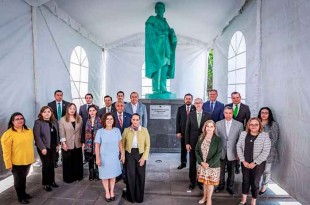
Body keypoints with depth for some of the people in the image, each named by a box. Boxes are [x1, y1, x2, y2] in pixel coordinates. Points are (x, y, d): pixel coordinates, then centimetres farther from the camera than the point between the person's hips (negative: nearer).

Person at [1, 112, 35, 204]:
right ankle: (20, 197, 27)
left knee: (24, 177, 22)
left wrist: (32, 158, 15)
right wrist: (8, 164, -15)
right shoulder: (8, 134, -16)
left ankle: (24, 193, 40)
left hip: (27, 161, 5)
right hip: (16, 162, -5)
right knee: (18, 179, 10)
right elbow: (6, 151, -15)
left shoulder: (29, 131, 3)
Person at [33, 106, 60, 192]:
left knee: (52, 164, 12)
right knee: (46, 165, 2)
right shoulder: (38, 122, -11)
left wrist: (58, 144, 7)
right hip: (44, 147, -5)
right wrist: (42, 148, -18)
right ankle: (45, 184, 17)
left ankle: (52, 181, 27)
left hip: (53, 147, 5)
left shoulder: (54, 121, 7)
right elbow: (37, 136, -15)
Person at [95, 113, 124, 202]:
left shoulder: (117, 130, -6)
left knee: (113, 175, 15)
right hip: (104, 157, -1)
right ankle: (107, 192, 32)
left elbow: (120, 144, 3)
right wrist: (97, 158, -11)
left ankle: (112, 191, 35)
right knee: (105, 176, 13)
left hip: (114, 157, 2)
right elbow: (97, 146, -8)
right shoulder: (100, 131, -12)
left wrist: (122, 155, 5)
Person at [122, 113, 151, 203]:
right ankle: (131, 196, 23)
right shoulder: (126, 130, 0)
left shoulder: (144, 130, -3)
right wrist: (123, 155, -4)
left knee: (140, 175, 7)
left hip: (141, 154, 0)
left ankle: (139, 197, 26)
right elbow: (122, 143, 6)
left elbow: (147, 145, -3)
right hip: (129, 154, 0)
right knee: (130, 174, 2)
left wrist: (144, 158, -9)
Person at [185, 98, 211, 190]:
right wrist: (187, 143, -4)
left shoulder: (207, 115, 0)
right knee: (192, 163, 8)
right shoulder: (190, 115, 1)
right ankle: (192, 181, 24)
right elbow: (187, 129, 1)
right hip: (192, 142, 0)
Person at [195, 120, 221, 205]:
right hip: (202, 164, 3)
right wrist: (201, 162, -11)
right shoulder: (201, 137, -2)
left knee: (210, 182, 11)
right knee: (204, 181, 18)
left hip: (213, 165, -3)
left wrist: (209, 163, -18)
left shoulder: (218, 139, -13)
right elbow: (196, 150, 0)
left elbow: (218, 154, -15)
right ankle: (205, 196, 40)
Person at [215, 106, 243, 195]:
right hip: (221, 152, 1)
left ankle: (230, 186, 36)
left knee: (231, 171, 16)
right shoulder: (218, 124, -3)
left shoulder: (239, 124, -6)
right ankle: (221, 185, 35)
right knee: (221, 170, 14)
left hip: (232, 153, 0)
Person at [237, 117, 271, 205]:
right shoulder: (243, 134, 0)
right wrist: (243, 160, -7)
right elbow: (238, 147, 1)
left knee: (255, 182, 9)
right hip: (245, 163, 3)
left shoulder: (265, 135, -11)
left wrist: (254, 163, -15)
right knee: (245, 180, 17)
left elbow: (266, 151, -14)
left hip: (258, 164, -3)